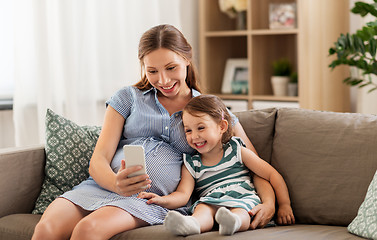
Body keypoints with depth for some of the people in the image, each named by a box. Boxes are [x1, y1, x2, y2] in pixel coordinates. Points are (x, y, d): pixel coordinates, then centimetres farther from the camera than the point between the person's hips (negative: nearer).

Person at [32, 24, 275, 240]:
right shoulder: (128, 97, 17)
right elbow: (98, 160, 8)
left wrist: (269, 201, -7)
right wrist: (116, 183, -16)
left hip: (155, 201, -2)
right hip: (104, 186, 2)